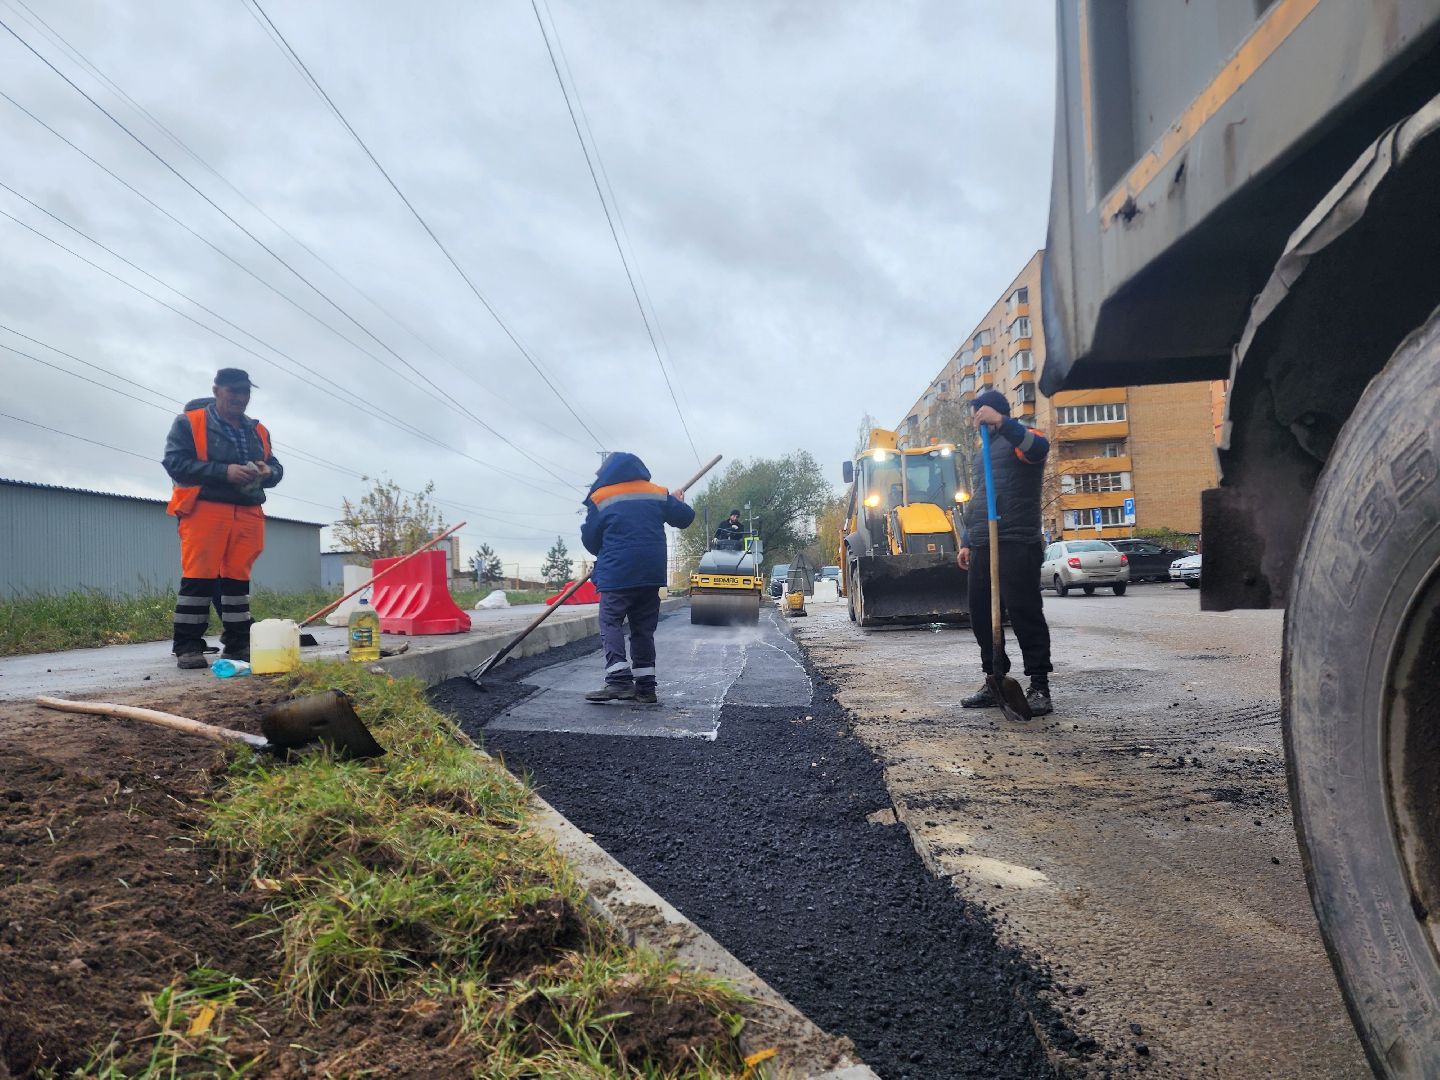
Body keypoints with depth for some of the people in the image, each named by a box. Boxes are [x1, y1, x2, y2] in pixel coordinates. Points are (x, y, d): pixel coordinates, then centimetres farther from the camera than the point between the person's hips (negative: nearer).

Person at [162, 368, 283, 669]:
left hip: (247, 514, 5)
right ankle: (188, 647, -2)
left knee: (238, 577, 7)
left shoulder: (258, 431, 19)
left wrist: (267, 472, -5)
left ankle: (238, 643, 11)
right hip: (204, 511, -5)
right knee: (198, 577, -7)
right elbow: (175, 463, -8)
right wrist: (224, 472, -19)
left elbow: (276, 467, 21)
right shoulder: (188, 423, 3)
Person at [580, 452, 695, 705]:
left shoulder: (600, 498, 3)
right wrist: (678, 501, 36)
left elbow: (589, 539, 4)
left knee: (611, 624, -2)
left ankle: (619, 679, -18)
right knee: (644, 629, 10)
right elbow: (685, 517, 14)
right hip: (652, 573, 4)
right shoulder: (658, 494, 11)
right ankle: (645, 686, 8)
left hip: (617, 574, -4)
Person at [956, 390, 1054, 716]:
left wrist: (1000, 421, -35)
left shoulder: (1017, 439, 0)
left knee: (1025, 613, -8)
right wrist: (966, 542, 22)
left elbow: (1040, 446, -26)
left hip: (1016, 545, -9)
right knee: (982, 616, 8)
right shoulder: (980, 454, 26)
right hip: (982, 547, 9)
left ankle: (1039, 688, -2)